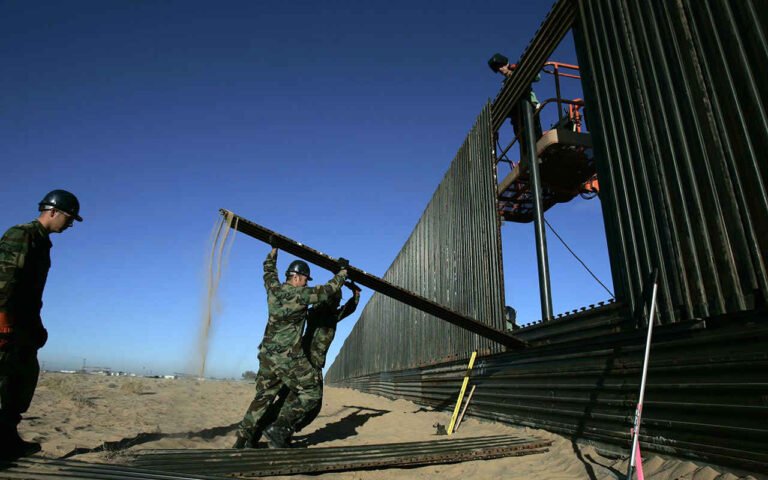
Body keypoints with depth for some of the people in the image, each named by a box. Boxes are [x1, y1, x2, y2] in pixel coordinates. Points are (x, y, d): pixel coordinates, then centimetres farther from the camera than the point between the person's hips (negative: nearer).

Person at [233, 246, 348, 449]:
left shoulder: (273, 289, 7)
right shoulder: (301, 294, -11)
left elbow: (269, 270, 26)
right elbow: (328, 290, -3)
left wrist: (274, 249, 39)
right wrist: (343, 271, 11)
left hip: (267, 354, 8)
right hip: (289, 358, -7)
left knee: (263, 396, 18)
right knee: (311, 393, 3)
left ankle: (244, 438, 17)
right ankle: (279, 428, -6)